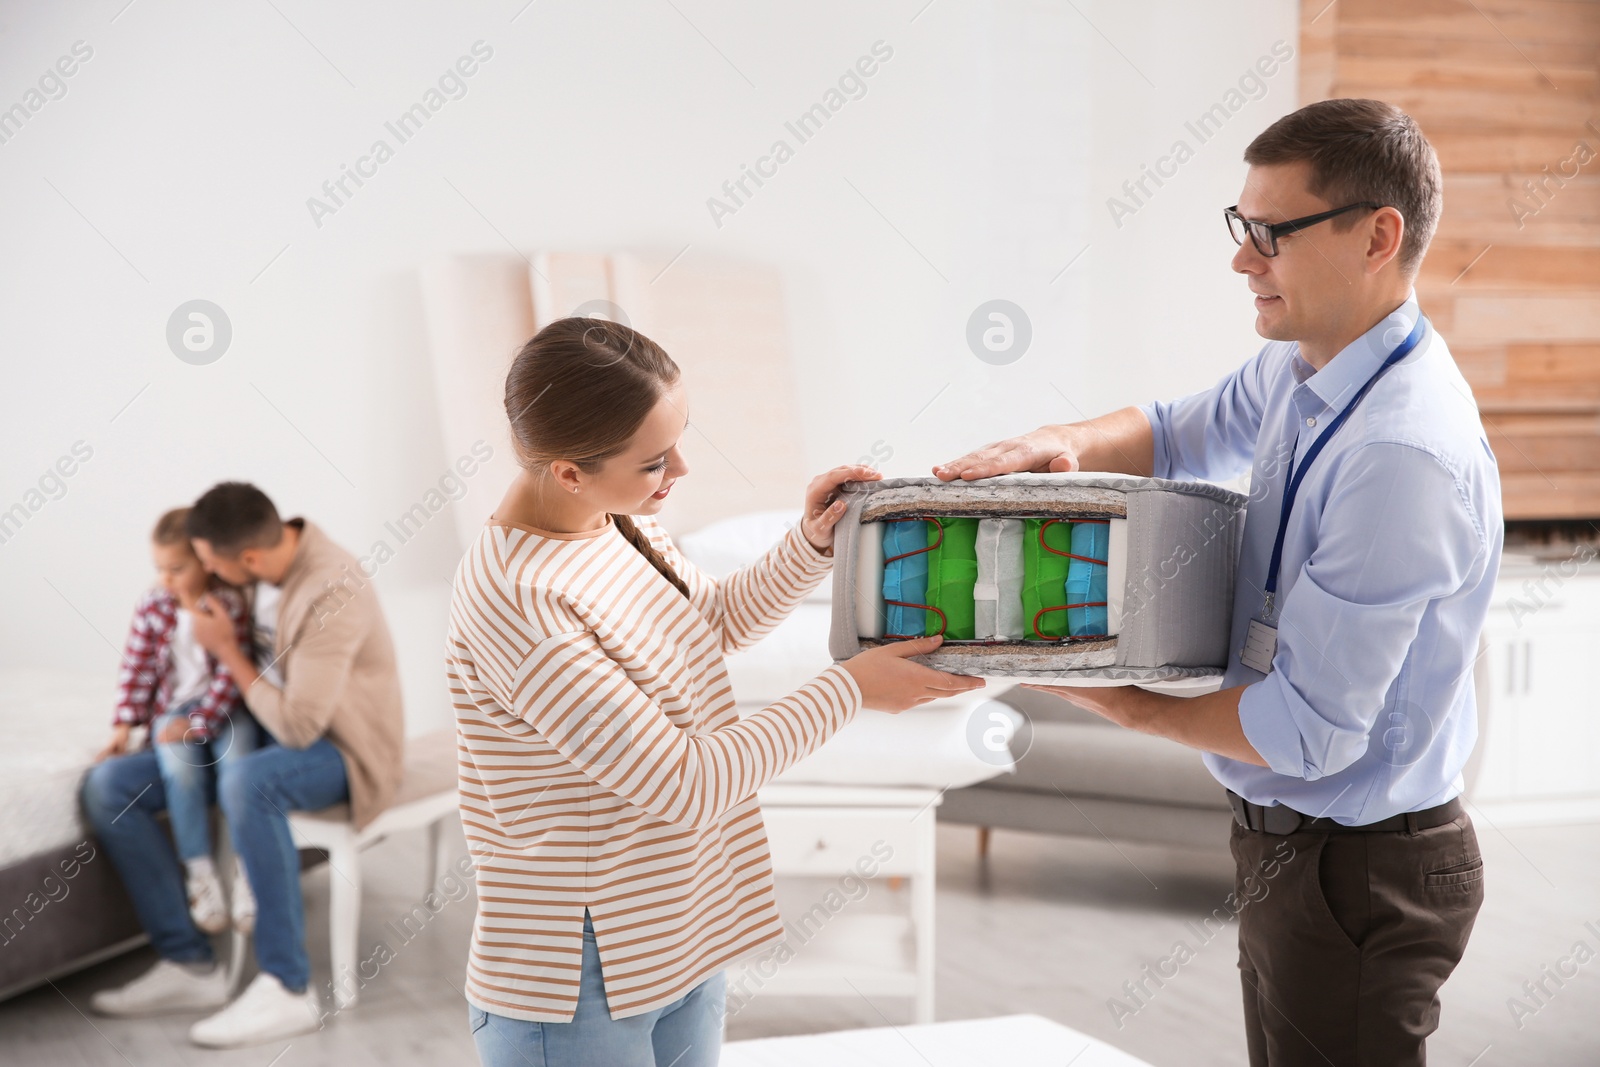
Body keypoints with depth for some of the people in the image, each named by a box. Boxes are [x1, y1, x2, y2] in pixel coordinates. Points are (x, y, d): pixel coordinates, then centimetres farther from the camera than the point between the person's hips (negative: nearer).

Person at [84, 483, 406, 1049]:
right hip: (266, 733, 9)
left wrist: (226, 649, -18)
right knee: (108, 785, -4)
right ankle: (189, 964, -3)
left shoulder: (331, 593, -29)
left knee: (246, 782, -42)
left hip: (341, 749, -8)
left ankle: (288, 989, -30)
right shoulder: (269, 557, -4)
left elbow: (297, 725, -29)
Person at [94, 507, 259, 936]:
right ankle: (200, 872, -17)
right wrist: (124, 726, -3)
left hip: (223, 708, -2)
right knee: (182, 767, -28)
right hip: (173, 708, 2)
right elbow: (136, 670, 5)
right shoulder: (152, 607, 2)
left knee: (238, 760, -30)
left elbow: (230, 676, -12)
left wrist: (199, 723, -19)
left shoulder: (230, 603, -9)